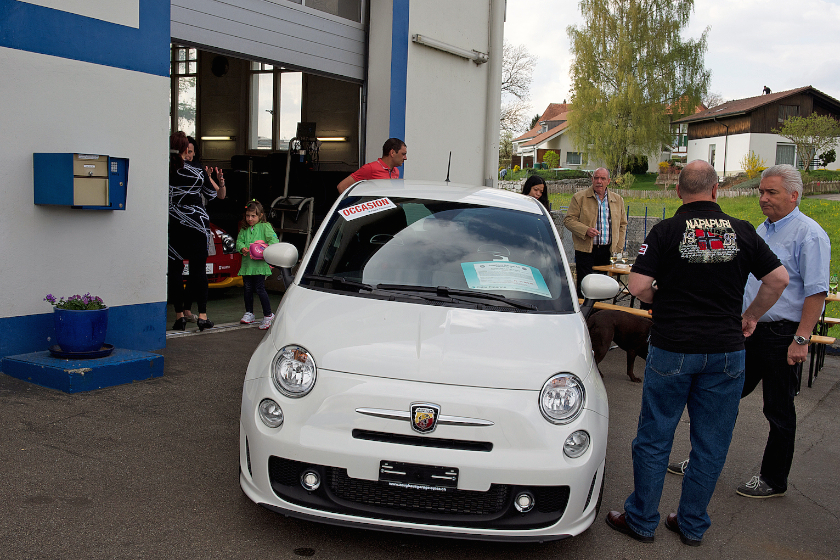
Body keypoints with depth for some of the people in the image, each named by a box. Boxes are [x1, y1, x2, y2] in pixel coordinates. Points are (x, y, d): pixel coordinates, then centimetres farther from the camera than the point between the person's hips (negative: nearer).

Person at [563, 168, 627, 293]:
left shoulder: (618, 200, 11)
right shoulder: (579, 197, 0)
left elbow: (622, 224, 17)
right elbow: (568, 220, -3)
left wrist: (618, 248, 7)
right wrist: (585, 230, -19)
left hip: (607, 250, 3)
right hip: (585, 250, -3)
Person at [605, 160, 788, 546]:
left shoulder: (666, 231, -7)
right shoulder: (742, 232, 1)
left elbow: (638, 286, -13)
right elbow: (778, 278, 2)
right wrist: (750, 316, 14)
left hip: (671, 350, -2)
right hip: (726, 351, 3)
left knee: (654, 439, 10)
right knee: (711, 445, 13)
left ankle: (642, 521, 20)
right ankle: (692, 525, 24)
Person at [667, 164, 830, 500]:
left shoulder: (809, 234, -12)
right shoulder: (763, 230, 14)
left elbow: (816, 291, -17)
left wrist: (801, 339, -21)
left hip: (782, 336, -8)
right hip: (749, 330, 8)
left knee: (779, 411, 6)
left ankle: (774, 479, 21)